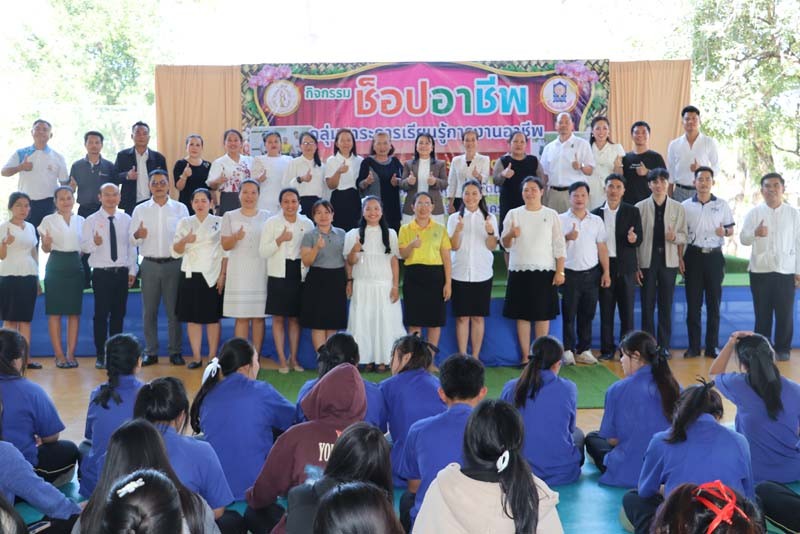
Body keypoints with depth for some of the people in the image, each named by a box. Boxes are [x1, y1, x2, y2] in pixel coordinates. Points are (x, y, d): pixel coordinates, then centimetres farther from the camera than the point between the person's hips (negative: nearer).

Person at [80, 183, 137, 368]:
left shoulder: (126, 219, 7)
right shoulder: (91, 221, 0)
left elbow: (132, 246, 9)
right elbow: (83, 246, -6)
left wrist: (132, 271, 5)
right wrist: (94, 243, -27)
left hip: (122, 273, 3)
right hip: (101, 273, -3)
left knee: (119, 313, 9)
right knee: (101, 314, -1)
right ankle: (100, 355, 8)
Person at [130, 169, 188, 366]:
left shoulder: (180, 208, 6)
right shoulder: (140, 210, 8)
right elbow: (132, 240, 6)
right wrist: (138, 235, -15)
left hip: (173, 263, -1)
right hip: (149, 264, 1)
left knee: (174, 311, 3)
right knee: (149, 311, 5)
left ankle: (175, 352, 10)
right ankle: (150, 352, 13)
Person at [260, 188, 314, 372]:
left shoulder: (307, 223, 6)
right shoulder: (272, 222, 0)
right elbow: (263, 252, -5)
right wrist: (280, 239, -16)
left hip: (299, 275, 2)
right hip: (279, 275, -2)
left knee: (295, 317, 9)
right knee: (278, 318, 1)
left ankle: (293, 358, 20)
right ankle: (282, 359, 10)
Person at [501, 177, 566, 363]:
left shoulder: (551, 215, 4)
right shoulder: (514, 214, 6)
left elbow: (559, 246, 2)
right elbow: (505, 245, 5)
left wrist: (560, 271, -5)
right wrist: (510, 235, -17)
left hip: (544, 271, -1)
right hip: (519, 271, 1)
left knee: (543, 315, 2)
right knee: (522, 315, 3)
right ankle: (525, 356, 10)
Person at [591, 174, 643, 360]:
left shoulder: (632, 212, 3)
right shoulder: (596, 213, 6)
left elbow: (639, 240, -3)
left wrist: (633, 238, -26)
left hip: (625, 267, -1)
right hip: (604, 266, 1)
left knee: (627, 310, 2)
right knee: (606, 311, 5)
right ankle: (607, 348, 13)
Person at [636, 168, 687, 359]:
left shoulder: (678, 208, 5)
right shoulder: (640, 207, 1)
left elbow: (683, 236, 8)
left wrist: (675, 237, -16)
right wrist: (635, 265, -3)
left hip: (669, 261, 1)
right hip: (647, 260, -1)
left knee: (666, 305, 6)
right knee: (647, 305, 3)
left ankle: (664, 345, 16)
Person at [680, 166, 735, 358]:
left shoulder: (722, 205, 6)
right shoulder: (685, 205, 5)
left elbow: (731, 229, 10)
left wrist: (725, 231, -13)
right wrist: (680, 257, -2)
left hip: (714, 256, 1)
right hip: (693, 255, 0)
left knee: (714, 303, 4)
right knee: (693, 303, 2)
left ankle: (712, 346, 11)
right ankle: (693, 347, 8)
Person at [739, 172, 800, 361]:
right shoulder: (754, 213, 3)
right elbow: (743, 239, -5)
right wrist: (755, 233, -27)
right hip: (760, 271, 0)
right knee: (762, 313, 6)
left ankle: (782, 349, 16)